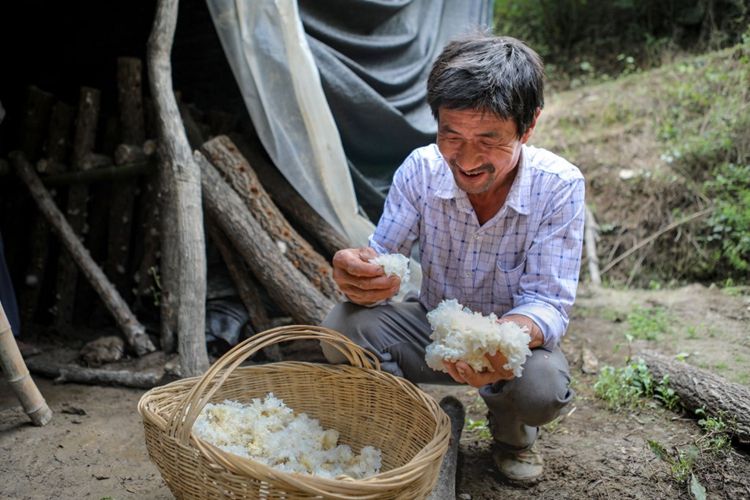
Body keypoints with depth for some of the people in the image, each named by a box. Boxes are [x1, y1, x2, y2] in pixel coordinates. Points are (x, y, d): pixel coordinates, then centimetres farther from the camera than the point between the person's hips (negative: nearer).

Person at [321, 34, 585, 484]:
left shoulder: (560, 186, -22)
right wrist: (359, 273, -41)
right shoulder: (421, 169, -16)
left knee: (543, 384, -34)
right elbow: (382, 257, -14)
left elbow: (549, 302, -24)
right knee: (343, 328, -25)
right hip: (432, 328, 1)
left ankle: (512, 432, 5)